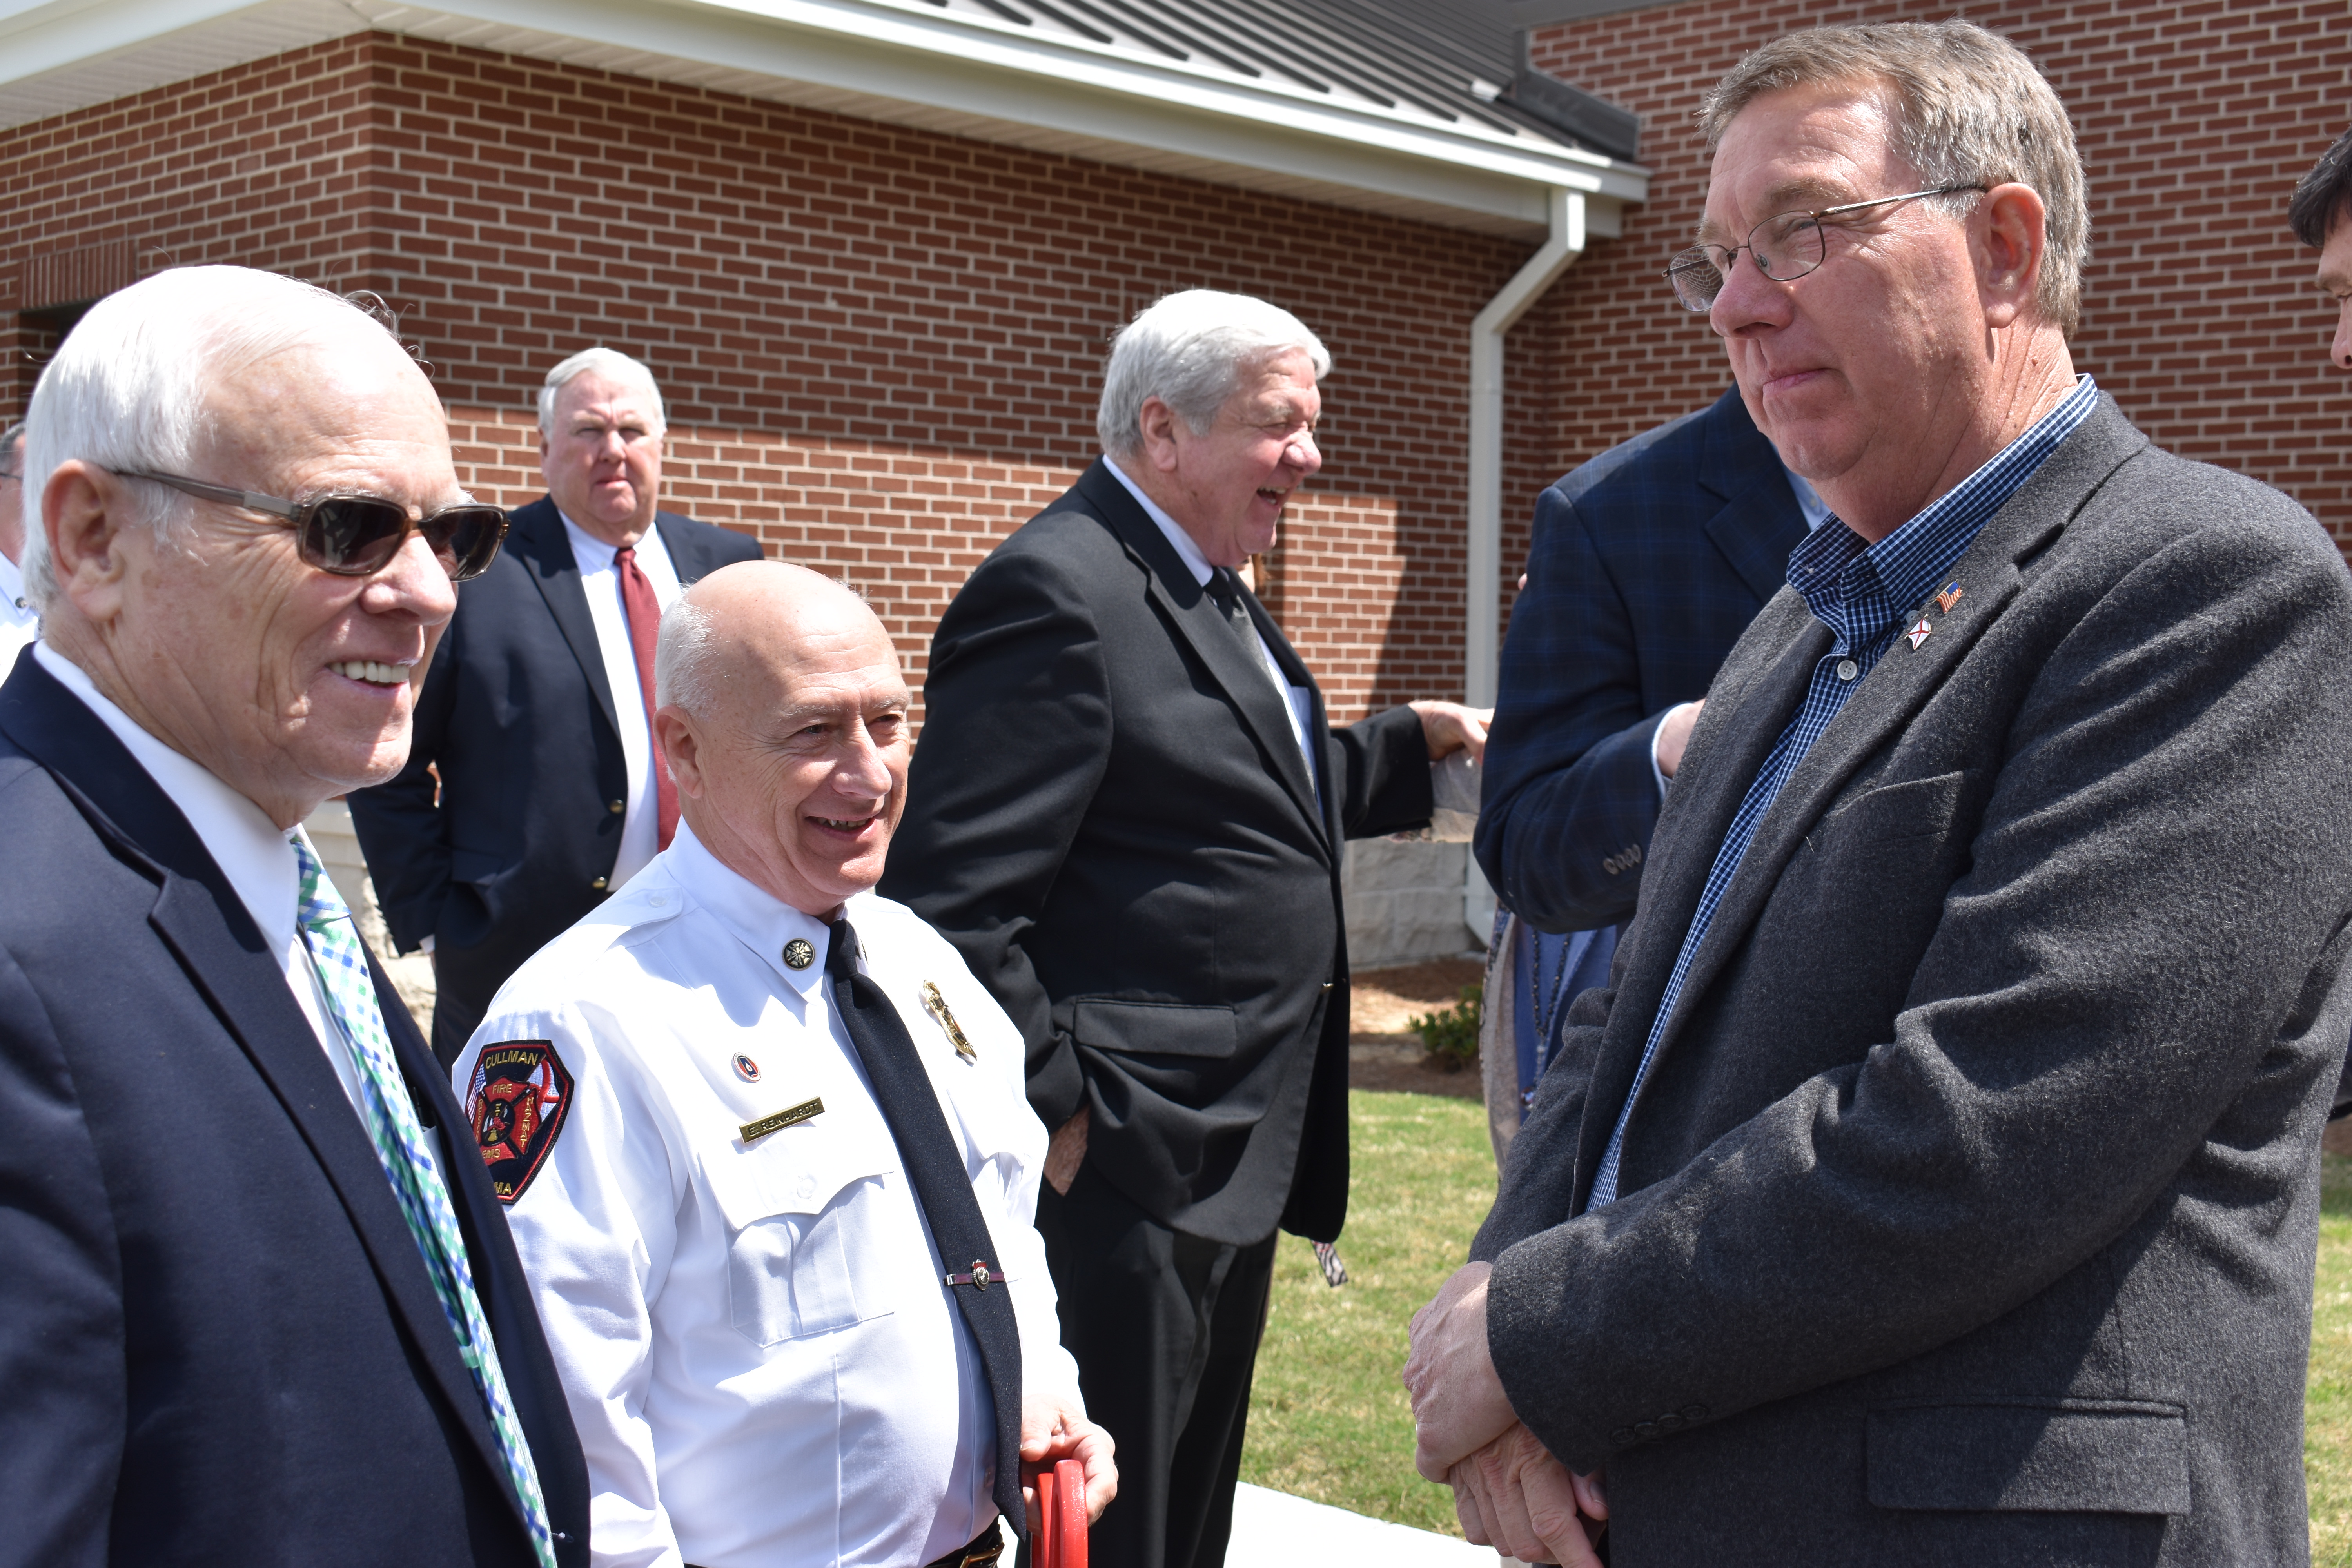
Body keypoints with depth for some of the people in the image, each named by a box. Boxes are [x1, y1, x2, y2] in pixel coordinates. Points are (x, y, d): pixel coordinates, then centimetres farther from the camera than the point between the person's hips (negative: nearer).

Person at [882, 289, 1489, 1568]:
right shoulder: (1057, 593, -17)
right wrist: (1059, 1114, -19)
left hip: (1237, 1164, 10)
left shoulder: (1210, 591, 14)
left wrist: (1419, 739, 16)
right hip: (1123, 1176, -10)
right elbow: (949, 904, -22)